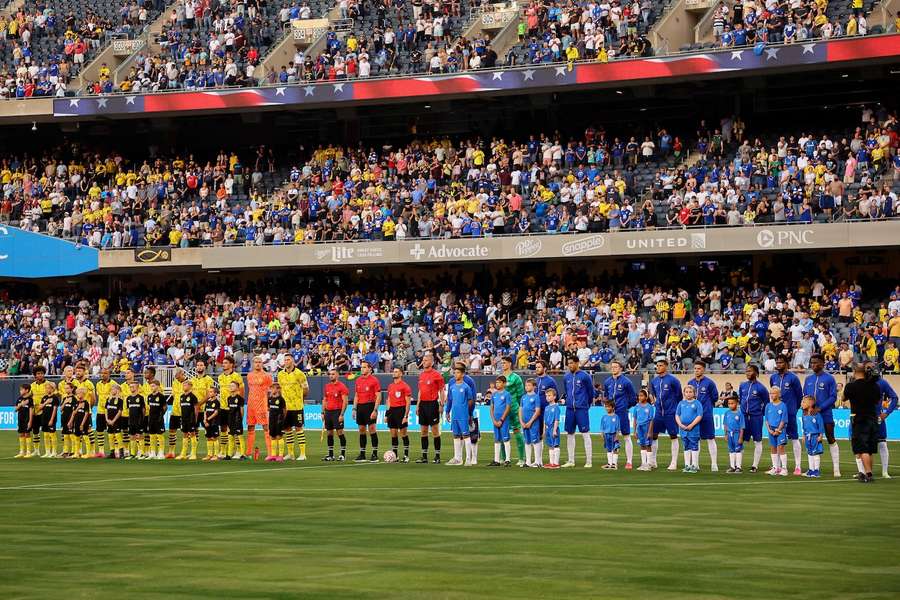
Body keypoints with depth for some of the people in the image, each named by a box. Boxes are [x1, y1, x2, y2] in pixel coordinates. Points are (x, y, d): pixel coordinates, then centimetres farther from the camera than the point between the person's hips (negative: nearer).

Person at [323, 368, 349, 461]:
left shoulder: (342, 386, -7)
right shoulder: (327, 386, 13)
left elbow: (345, 401, -11)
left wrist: (341, 414, -17)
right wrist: (323, 412, 13)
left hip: (337, 412, -7)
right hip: (328, 411, 7)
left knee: (339, 432, -7)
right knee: (329, 433, 8)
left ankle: (343, 454, -2)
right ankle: (330, 455, 13)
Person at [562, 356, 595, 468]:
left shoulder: (584, 376, -6)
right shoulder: (566, 377, 9)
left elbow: (591, 391, 2)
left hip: (582, 409, -6)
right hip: (570, 408, 6)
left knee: (585, 434, -5)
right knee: (569, 434, 8)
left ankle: (588, 461, -4)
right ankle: (571, 461, 15)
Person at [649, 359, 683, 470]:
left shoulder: (672, 380, -10)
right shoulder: (654, 381, 7)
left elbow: (679, 395, -4)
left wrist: (677, 408, 2)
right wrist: (656, 403, 14)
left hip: (670, 413, -6)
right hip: (658, 413, 6)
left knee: (673, 436, 1)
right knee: (653, 435, 5)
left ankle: (674, 463, 6)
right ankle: (653, 461, 13)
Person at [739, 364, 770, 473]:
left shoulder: (760, 387, -7)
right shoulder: (742, 385, 7)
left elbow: (766, 402, 1)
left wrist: (760, 412, 2)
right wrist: (742, 409, 14)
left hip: (756, 417, -4)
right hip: (743, 416, 4)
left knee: (757, 441, 3)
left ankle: (755, 465, 10)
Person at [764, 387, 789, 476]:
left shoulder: (782, 406, -6)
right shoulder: (768, 406, 8)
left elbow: (783, 420, -7)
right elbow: (766, 420, 9)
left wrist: (778, 430, -13)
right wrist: (769, 429, -4)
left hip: (780, 430, -5)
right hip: (771, 430, 5)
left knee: (780, 448, -9)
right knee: (773, 449, 10)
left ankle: (784, 468, -7)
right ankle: (775, 468, 17)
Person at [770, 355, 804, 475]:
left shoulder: (793, 378, -7)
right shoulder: (773, 378, 8)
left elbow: (799, 395, 0)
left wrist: (795, 408, 8)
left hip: (790, 412, -5)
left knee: (794, 438, -2)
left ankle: (798, 466, -1)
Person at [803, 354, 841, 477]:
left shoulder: (829, 378, -5)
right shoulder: (808, 379, 11)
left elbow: (833, 397, -9)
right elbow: (805, 396, 16)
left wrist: (820, 408, -17)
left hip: (826, 415, -5)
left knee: (831, 441, -1)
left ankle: (836, 468, 1)